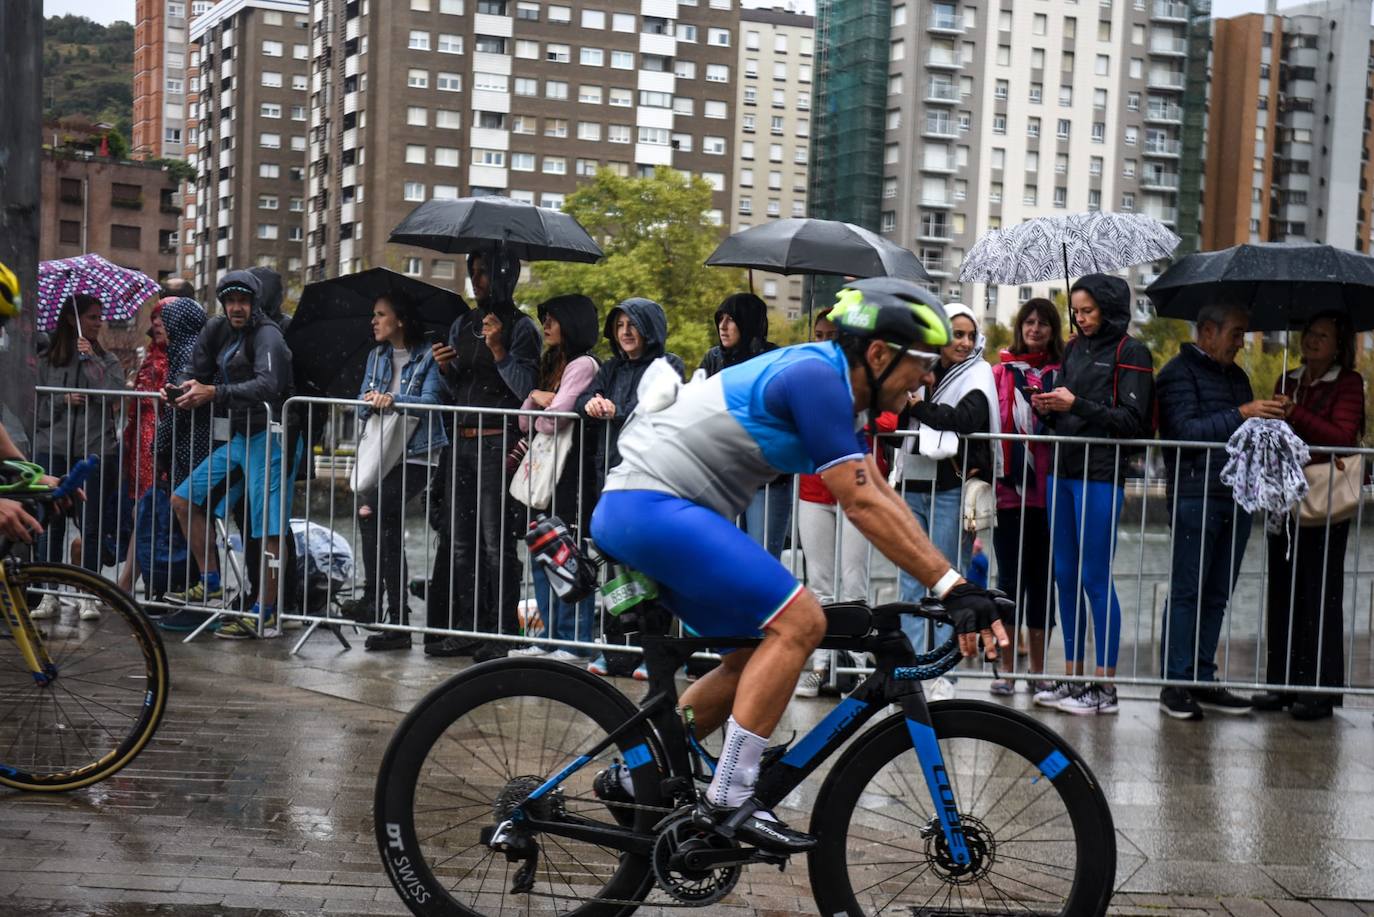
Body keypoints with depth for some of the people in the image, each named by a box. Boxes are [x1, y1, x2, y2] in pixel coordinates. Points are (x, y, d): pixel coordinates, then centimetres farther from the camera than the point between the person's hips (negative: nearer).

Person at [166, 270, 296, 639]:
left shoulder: (267, 336, -16)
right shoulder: (217, 330, 9)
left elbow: (267, 385, -30)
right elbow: (195, 368, 13)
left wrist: (213, 393, -36)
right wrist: (185, 387, -11)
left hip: (268, 438, -9)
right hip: (236, 438, 9)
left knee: (268, 529, -8)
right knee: (183, 499, 11)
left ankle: (264, 613, -3)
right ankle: (211, 584, 17)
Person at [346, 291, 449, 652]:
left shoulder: (427, 358, -3)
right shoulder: (377, 357, 15)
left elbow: (430, 401, -16)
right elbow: (363, 408, 10)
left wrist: (394, 399, -32)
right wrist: (370, 401, -13)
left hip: (417, 456, -7)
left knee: (369, 509, -23)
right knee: (390, 532, 6)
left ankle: (373, 596, -18)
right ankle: (398, 623, 11)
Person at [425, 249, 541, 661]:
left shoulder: (521, 327, -3)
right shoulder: (463, 325, 16)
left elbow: (526, 390, -10)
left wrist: (498, 350, -18)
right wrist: (445, 368, 1)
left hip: (498, 444, -7)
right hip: (461, 439, 7)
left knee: (496, 541, -6)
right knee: (459, 540, 6)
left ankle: (501, 634, -3)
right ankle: (465, 629, 12)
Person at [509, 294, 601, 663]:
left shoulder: (583, 364, -8)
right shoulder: (553, 365, 20)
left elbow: (554, 419, -17)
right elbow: (526, 422, 14)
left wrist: (541, 410, 3)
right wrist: (535, 397, -3)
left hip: (572, 473, -9)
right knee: (541, 558, 9)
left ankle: (575, 645, -4)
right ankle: (551, 640, 15)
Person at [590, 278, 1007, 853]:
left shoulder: (833, 385, 14)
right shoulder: (817, 377, -16)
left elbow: (880, 495, 14)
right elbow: (862, 505, -19)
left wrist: (953, 584, 8)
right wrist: (951, 588, -18)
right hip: (652, 505, -11)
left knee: (765, 651, 13)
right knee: (800, 622, -16)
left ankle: (634, 775, 19)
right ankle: (727, 801, -12)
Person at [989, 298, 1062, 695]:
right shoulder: (1002, 372, 7)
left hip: (1048, 489, 0)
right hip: (1009, 488, 0)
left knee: (1042, 577, 6)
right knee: (1010, 577, 3)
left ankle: (1038, 669, 14)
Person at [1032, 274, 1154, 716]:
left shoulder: (1130, 353, -4)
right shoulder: (1074, 349, 16)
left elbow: (1133, 421, -11)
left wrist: (1076, 405, -16)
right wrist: (1047, 408, -2)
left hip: (1100, 474, -7)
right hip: (1062, 470, 7)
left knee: (1095, 578, -5)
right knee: (1065, 576, 10)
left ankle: (1104, 685, 1)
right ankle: (1072, 676, 18)